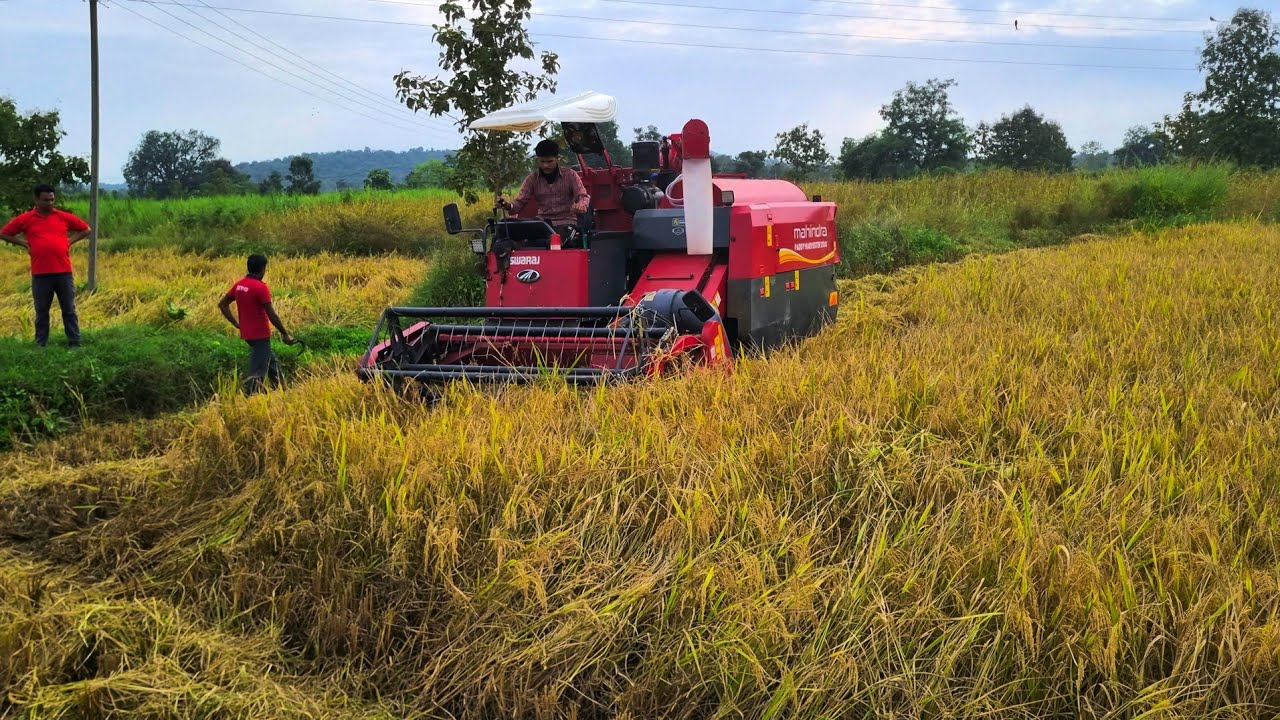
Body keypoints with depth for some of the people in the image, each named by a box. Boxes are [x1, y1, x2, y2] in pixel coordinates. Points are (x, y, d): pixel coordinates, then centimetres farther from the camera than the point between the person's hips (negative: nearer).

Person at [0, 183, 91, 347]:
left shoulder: (64, 217, 6)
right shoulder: (25, 219, 3)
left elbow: (86, 229, 17)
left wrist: (70, 241, 4)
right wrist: (25, 244, 3)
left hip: (64, 272, 0)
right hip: (40, 274, 0)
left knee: (69, 310, 4)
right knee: (41, 311, 7)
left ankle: (75, 344, 9)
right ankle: (41, 345, 15)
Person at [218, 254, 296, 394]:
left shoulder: (239, 284, 5)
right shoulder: (261, 287, -19)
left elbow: (222, 304, 11)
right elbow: (272, 315, -19)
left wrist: (236, 324, 13)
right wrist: (285, 334, -9)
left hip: (247, 333, 9)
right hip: (260, 335, -9)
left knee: (272, 362, 24)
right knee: (257, 373, -8)